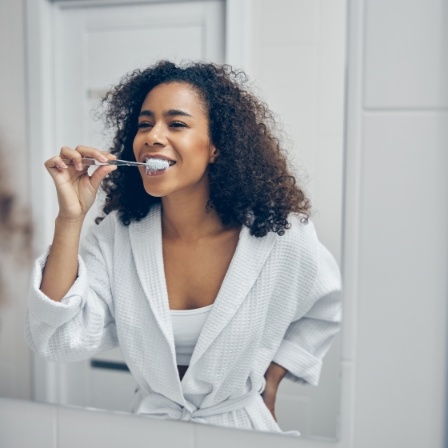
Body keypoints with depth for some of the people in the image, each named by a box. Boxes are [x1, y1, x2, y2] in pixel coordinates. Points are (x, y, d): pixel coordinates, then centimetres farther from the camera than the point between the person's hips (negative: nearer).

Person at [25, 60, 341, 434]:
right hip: (151, 422, 1)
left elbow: (326, 309, 6)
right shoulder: (116, 234, -9)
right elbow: (59, 342, -19)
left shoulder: (279, 235, -13)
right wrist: (70, 218, -24)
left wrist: (271, 377, 1)